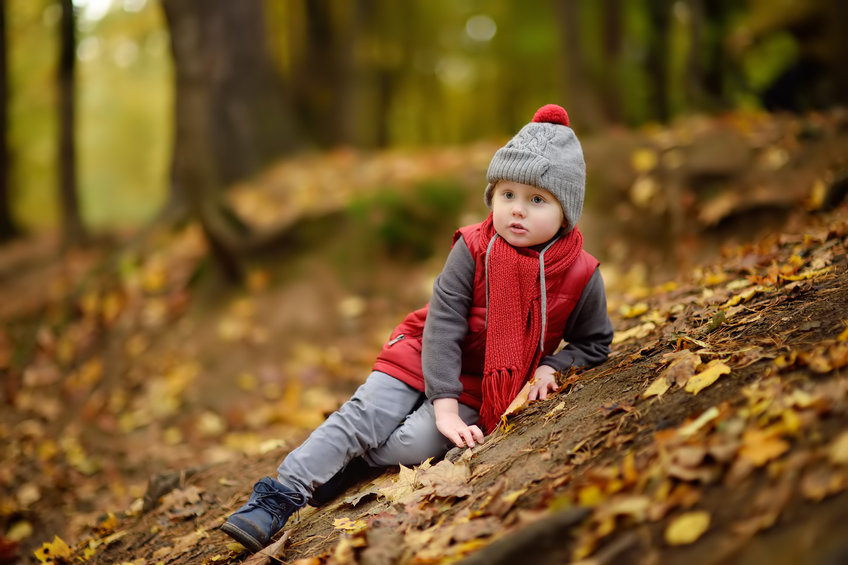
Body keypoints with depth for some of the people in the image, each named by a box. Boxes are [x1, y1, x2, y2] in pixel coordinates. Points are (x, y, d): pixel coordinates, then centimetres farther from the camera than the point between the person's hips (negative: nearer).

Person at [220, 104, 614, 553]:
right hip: (425, 358, 0)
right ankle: (282, 493, -13)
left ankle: (333, 469, -6)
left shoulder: (581, 276, -11)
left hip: (479, 387, 0)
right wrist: (445, 408, -26)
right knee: (363, 415, -18)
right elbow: (442, 326, -18)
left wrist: (549, 368, -13)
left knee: (416, 444, -25)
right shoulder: (473, 250, -14)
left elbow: (593, 343, 7)